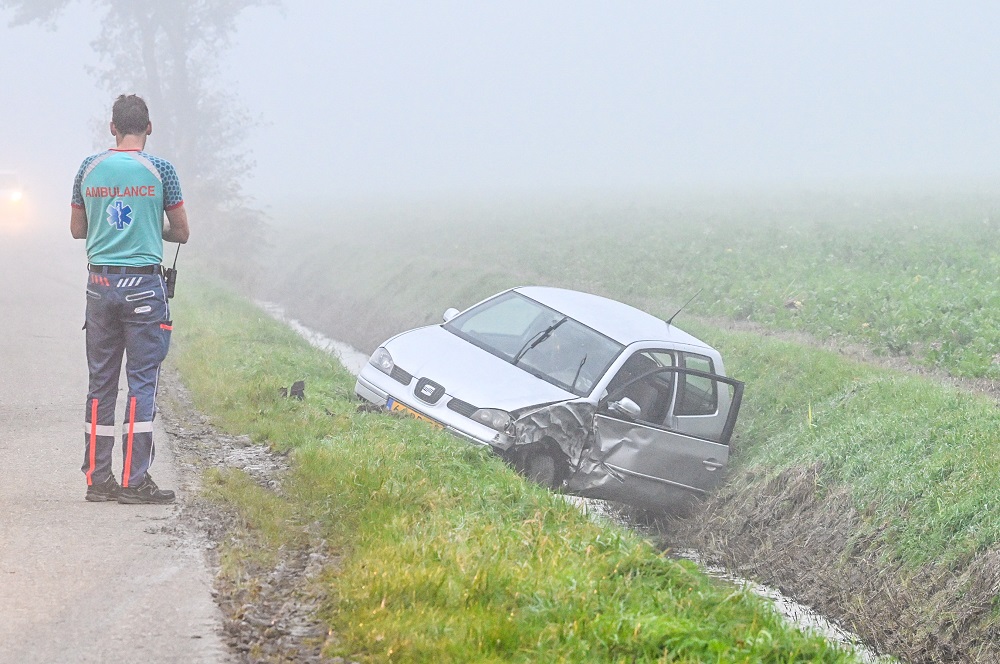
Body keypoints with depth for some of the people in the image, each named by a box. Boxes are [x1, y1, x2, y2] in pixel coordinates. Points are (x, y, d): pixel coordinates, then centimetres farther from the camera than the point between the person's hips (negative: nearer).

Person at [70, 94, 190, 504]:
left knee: (100, 382, 9)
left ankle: (97, 478, 10)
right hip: (143, 284, -3)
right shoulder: (159, 170, -4)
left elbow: (77, 229, 14)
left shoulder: (89, 168, 5)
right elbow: (181, 232, 3)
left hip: (100, 284, 4)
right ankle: (134, 481, -3)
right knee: (142, 382, -1)